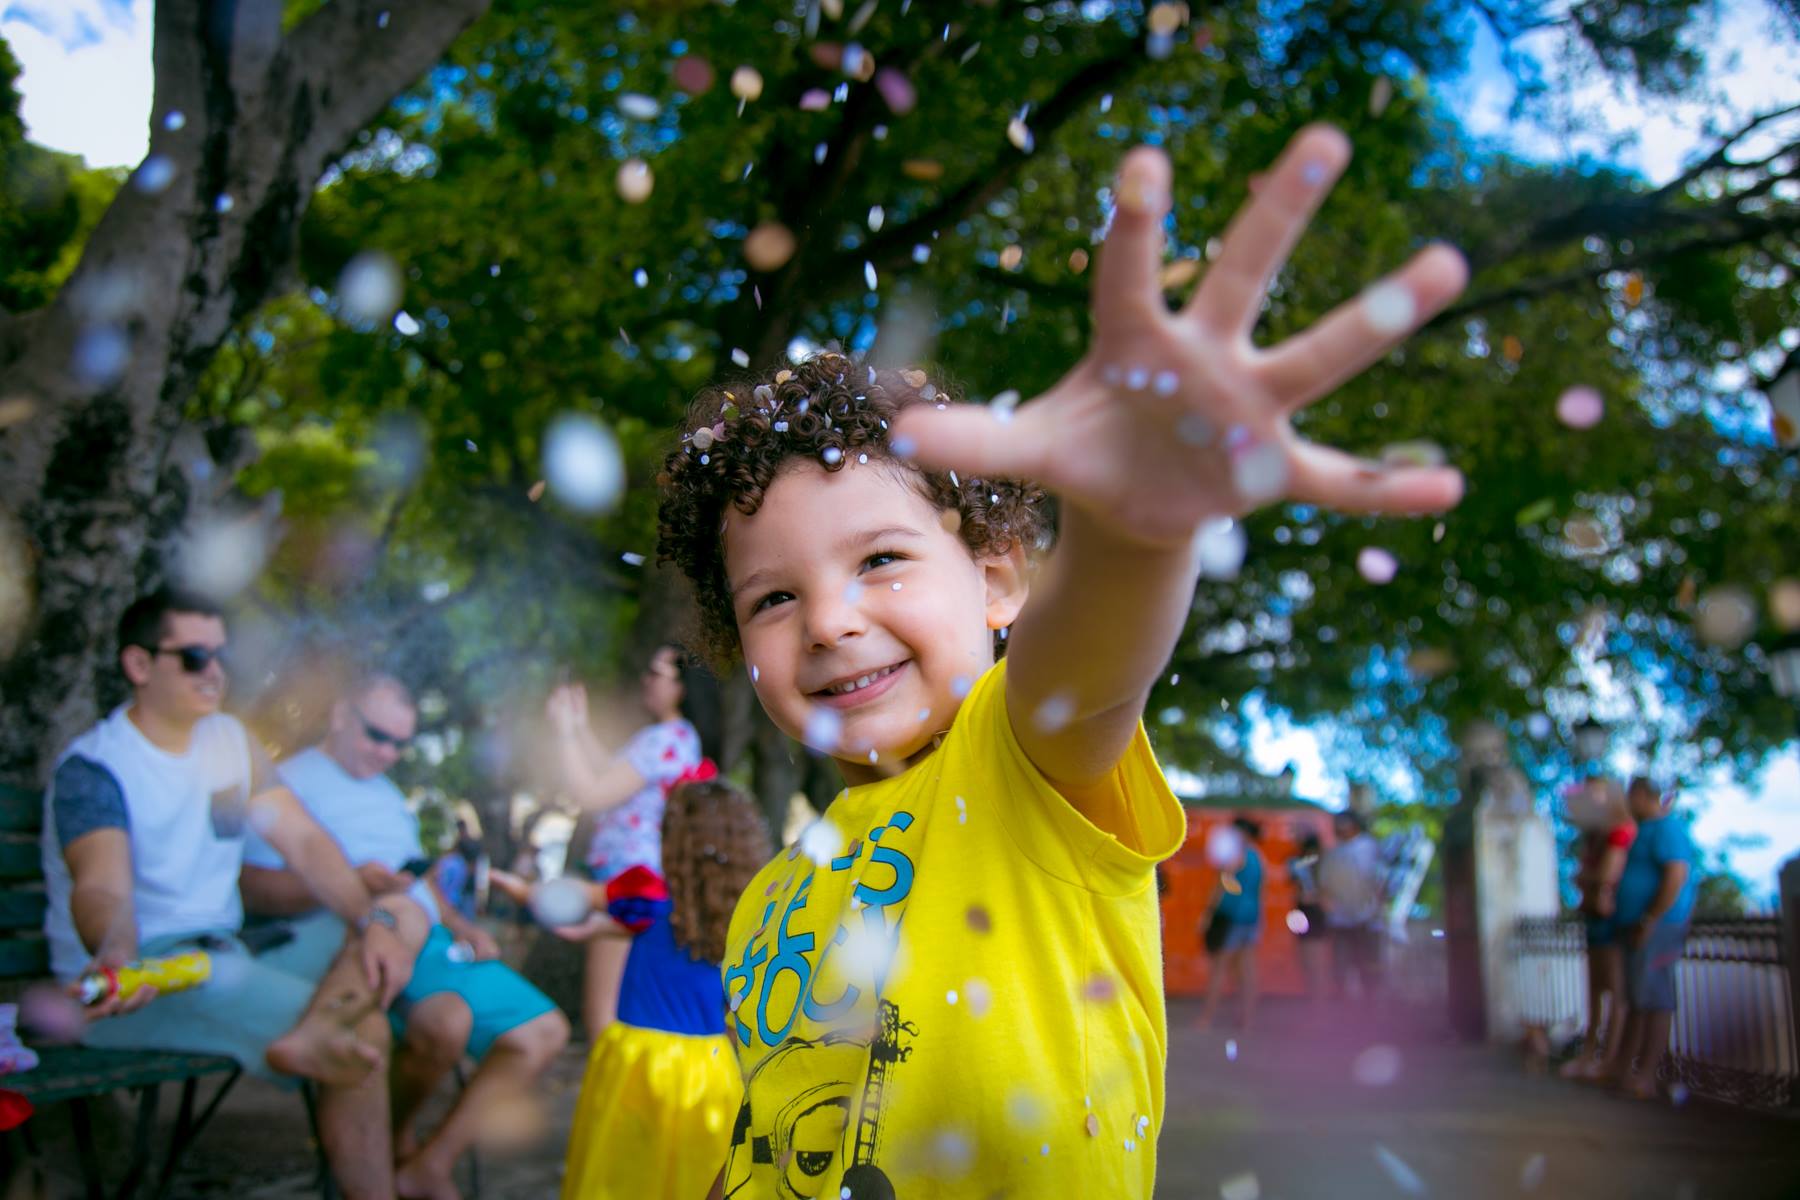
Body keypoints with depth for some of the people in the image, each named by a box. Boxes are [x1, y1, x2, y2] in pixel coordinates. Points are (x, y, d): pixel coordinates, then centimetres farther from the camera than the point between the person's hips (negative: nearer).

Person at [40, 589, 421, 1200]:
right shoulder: (90, 769, -12)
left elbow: (304, 839, 2)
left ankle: (306, 1040, -33)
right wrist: (115, 953, -53)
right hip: (135, 983, -8)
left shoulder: (231, 741, 10)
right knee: (363, 1027, -27)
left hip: (226, 954, 8)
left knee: (404, 917, -16)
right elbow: (101, 887, -29)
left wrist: (374, 919, -15)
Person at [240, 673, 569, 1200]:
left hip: (431, 942, 9)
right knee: (447, 1021, -37)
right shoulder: (291, 781, 0)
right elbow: (253, 887, -10)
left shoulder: (386, 792, 28)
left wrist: (461, 926, 12)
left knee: (544, 1029, -4)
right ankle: (395, 1144, -5)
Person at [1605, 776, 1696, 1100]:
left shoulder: (1666, 827, -12)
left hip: (1658, 927, -10)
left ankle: (1646, 1077, -2)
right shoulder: (1645, 829, 19)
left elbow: (1677, 875, -23)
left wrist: (1650, 921, -22)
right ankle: (1622, 1067, 19)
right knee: (1637, 999, 13)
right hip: (1639, 928, 10)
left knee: (1654, 1000, -6)